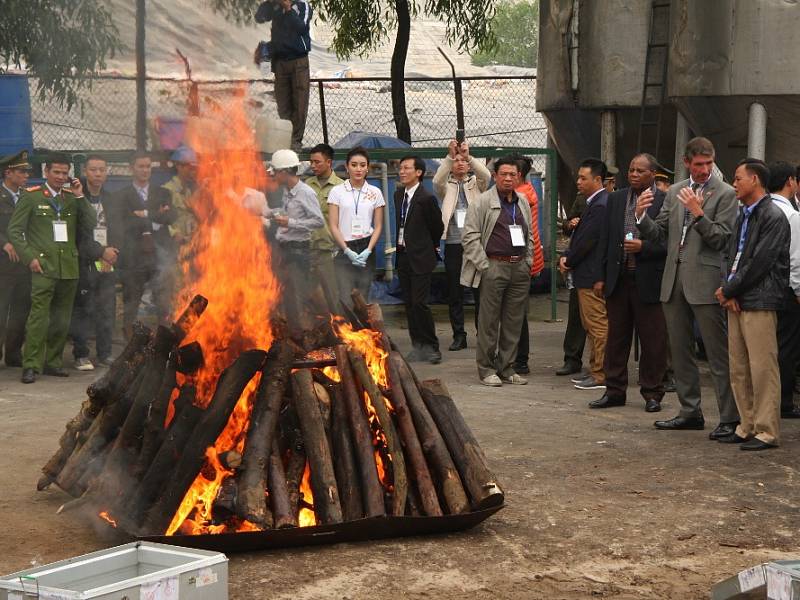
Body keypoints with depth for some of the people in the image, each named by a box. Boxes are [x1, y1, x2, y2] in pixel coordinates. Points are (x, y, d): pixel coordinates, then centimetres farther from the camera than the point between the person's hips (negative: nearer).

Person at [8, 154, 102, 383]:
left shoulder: (72, 197, 14)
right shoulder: (31, 196, 3)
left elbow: (91, 226, 5)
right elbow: (14, 231, 1)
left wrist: (80, 197, -2)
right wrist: (29, 258, -9)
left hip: (69, 267, 5)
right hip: (43, 266, -5)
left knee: (62, 319, 8)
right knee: (39, 316, -12)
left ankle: (52, 362, 18)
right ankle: (30, 366, -10)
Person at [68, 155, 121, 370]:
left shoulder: (110, 199, 14)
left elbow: (117, 231, 13)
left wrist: (113, 252, -3)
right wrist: (100, 252, -12)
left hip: (108, 263, 5)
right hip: (84, 263, -5)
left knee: (107, 311, 5)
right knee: (82, 311, -3)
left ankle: (105, 354, 13)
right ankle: (81, 355, 4)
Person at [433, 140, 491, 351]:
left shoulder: (476, 184, 11)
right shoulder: (446, 187, 10)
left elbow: (486, 175, -10)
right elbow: (437, 181, -12)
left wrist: (469, 156, -20)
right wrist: (449, 156, -21)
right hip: (453, 244, 1)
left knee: (481, 290, 0)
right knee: (454, 293, 3)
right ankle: (459, 336, 10)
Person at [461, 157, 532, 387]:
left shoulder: (523, 203, 16)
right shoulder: (483, 202, -3)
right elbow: (470, 236, -7)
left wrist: (528, 263, 11)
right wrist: (484, 265, -11)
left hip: (519, 268, 5)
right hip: (494, 266, -5)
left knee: (514, 321, 6)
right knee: (489, 320, -2)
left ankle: (506, 368, 14)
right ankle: (486, 369, 5)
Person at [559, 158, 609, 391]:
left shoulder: (600, 206, -17)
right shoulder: (594, 203, 15)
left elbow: (587, 241, -19)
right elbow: (580, 237, 17)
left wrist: (568, 261, -6)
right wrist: (566, 256, 3)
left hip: (593, 276, -10)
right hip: (588, 275, 10)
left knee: (597, 326, -5)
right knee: (591, 326, 15)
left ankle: (600, 376, 0)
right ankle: (596, 371, 21)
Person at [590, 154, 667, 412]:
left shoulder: (666, 201, -5)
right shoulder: (616, 199, 11)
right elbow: (606, 239, 13)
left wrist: (644, 247, -18)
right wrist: (602, 275, 8)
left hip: (649, 281, -5)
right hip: (618, 279, 5)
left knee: (652, 340, 2)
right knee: (616, 337, 11)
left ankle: (652, 393, 13)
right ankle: (614, 390, 19)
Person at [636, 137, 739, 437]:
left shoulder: (725, 193, -4)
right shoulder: (674, 192, 14)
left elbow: (721, 240, -11)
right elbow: (659, 233, 13)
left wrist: (698, 213, -21)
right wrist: (642, 216, -5)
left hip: (705, 280, -6)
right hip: (674, 280, 7)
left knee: (718, 352, -6)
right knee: (680, 351, 13)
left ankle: (730, 418, -2)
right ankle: (690, 412, 23)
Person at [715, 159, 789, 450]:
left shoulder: (773, 217, -9)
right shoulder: (743, 216, 19)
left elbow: (759, 262, -15)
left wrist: (729, 289, -8)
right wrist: (728, 290, -1)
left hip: (759, 303, -9)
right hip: (736, 302, 9)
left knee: (762, 369, -7)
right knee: (739, 370, 10)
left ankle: (767, 432, -3)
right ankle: (747, 427, 18)